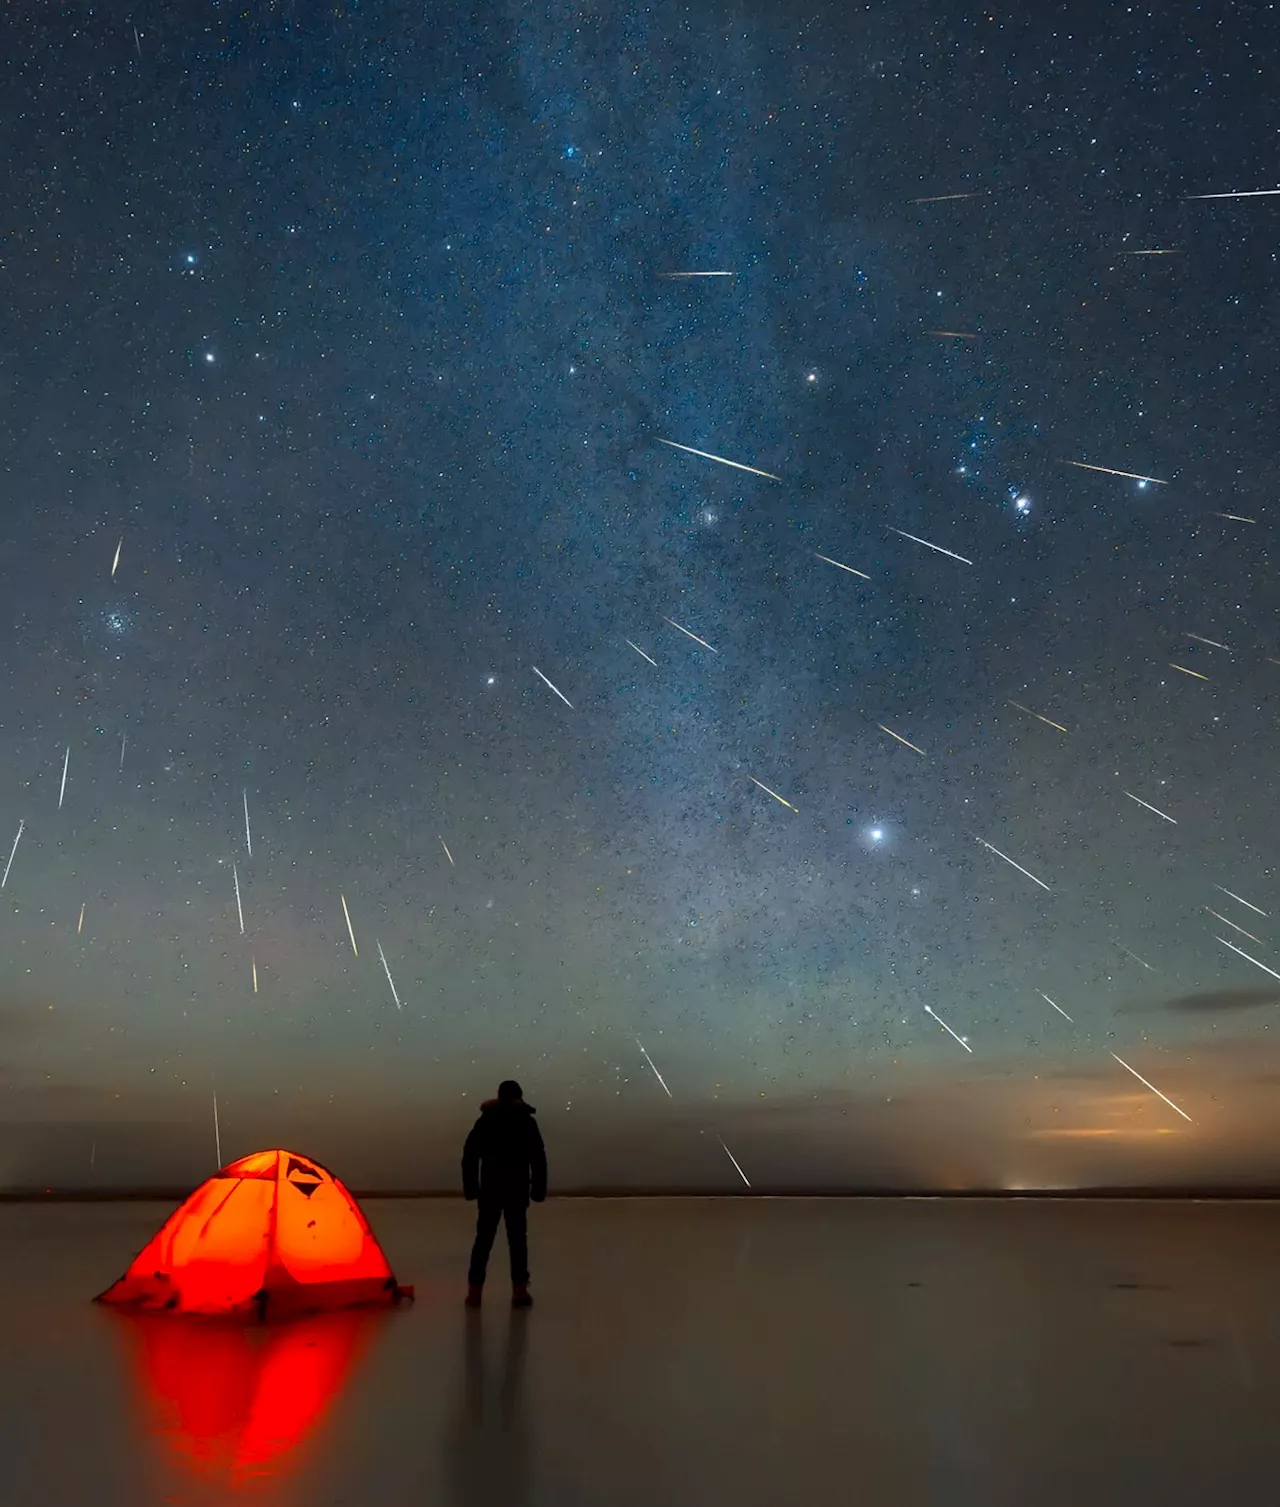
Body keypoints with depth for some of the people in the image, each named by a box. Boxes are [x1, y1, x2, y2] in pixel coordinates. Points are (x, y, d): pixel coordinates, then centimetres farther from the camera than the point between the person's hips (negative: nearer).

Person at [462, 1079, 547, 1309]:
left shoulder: (485, 1120, 3)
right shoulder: (527, 1122, -1)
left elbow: (469, 1156, 0)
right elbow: (538, 1158, -4)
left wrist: (470, 1186, 5)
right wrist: (539, 1188, 1)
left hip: (490, 1189, 1)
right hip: (517, 1190, -1)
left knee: (484, 1239, 8)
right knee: (517, 1239, 5)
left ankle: (475, 1292, 8)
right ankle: (519, 1292, 5)